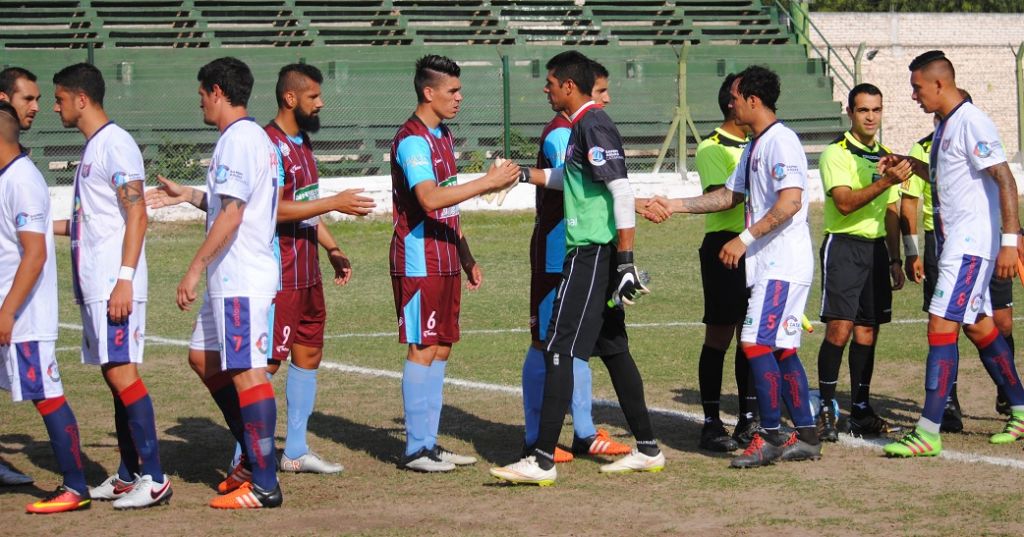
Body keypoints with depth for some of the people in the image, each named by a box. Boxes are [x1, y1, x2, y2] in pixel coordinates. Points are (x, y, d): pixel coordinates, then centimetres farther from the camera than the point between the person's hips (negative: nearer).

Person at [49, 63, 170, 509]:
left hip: (115, 285, -10)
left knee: (121, 372, -12)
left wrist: (124, 279, -23)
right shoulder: (92, 148, 18)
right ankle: (128, 476, 15)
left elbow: (136, 215, -18)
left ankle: (154, 478, -12)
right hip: (93, 285, 10)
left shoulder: (116, 145, -11)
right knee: (115, 375, 10)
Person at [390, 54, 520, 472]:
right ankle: (416, 449, -3)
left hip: (444, 261, 9)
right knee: (423, 349, -7)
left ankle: (429, 442, 13)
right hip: (420, 261, -9)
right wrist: (488, 182, -29)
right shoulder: (413, 140, -15)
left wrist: (467, 258, 21)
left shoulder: (442, 136, 16)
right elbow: (430, 199, -29)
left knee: (441, 348, 9)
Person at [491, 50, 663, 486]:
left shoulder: (593, 126, -15)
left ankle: (542, 460, -12)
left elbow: (622, 191, -22)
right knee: (613, 348, 15)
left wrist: (626, 263, -25)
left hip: (592, 254, -10)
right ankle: (647, 449, 20)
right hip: (594, 254, 10)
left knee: (559, 351, -10)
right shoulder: (583, 126, 16)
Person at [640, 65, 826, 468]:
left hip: (784, 264, -10)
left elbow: (790, 202, -24)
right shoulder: (754, 146, 18)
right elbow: (730, 196, 26)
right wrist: (675, 206, 22)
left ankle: (770, 437, -8)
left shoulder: (781, 142, -14)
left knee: (756, 343, -12)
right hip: (770, 265, 10)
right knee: (781, 349, 10)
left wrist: (745, 238, -22)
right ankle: (806, 436, 12)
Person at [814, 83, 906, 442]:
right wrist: (885, 182, -29)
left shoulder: (886, 157, 15)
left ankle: (861, 411, 11)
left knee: (867, 332, 6)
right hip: (844, 246, -6)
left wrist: (895, 259, 16)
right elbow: (844, 202, -19)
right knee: (839, 329, -13)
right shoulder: (836, 154, -6)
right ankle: (826, 410, -7)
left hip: (876, 247, 6)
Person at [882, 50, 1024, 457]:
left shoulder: (971, 122, -16)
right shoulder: (944, 126, 14)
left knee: (941, 327, -14)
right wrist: (911, 165, 13)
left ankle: (928, 432, -15)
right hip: (953, 241, 10)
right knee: (980, 329, 16)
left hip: (971, 244, -10)